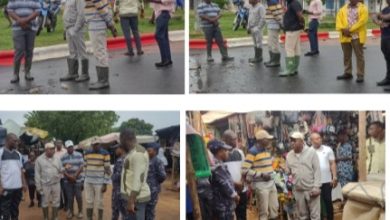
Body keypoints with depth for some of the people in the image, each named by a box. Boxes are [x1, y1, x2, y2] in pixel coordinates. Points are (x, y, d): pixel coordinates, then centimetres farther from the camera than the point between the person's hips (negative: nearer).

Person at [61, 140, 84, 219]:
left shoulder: (79, 155, -1)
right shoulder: (63, 157, 4)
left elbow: (81, 166, -5)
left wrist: (75, 176, -13)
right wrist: (69, 176, -15)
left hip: (78, 180, -1)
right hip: (67, 181, 1)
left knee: (79, 197, 3)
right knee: (69, 197, 6)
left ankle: (80, 212, 16)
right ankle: (71, 212, 19)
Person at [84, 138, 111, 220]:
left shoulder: (105, 153, -9)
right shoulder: (87, 153, 6)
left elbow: (107, 169, -8)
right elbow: (85, 166, 14)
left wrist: (105, 184, -12)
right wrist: (86, 178, 12)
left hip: (99, 182, -4)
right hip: (88, 182, 4)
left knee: (99, 202, 2)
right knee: (89, 202, 8)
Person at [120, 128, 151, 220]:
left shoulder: (138, 154, -17)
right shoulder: (134, 152, 15)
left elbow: (138, 178, -23)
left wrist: (131, 201, -26)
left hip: (137, 198, -11)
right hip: (134, 196, 11)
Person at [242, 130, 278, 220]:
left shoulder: (267, 150, 13)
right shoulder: (252, 152, -12)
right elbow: (245, 170, -18)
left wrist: (272, 174, 12)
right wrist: (261, 174, -20)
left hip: (271, 183, 8)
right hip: (260, 185, -8)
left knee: (274, 208, 13)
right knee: (264, 212, -3)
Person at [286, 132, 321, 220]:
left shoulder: (311, 152, -5)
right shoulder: (289, 155, 7)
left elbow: (317, 170, -8)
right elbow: (288, 172, 13)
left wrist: (316, 187, -14)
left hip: (311, 189, -4)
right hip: (298, 191, 4)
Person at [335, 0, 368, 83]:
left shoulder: (363, 8, -1)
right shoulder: (343, 9, 13)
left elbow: (362, 21, -13)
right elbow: (339, 19, 4)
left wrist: (350, 29, -17)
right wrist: (343, 30, -13)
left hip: (357, 36, -5)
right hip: (345, 36, 5)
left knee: (359, 56, -2)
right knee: (346, 56, 13)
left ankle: (360, 75, 3)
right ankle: (347, 73, 24)